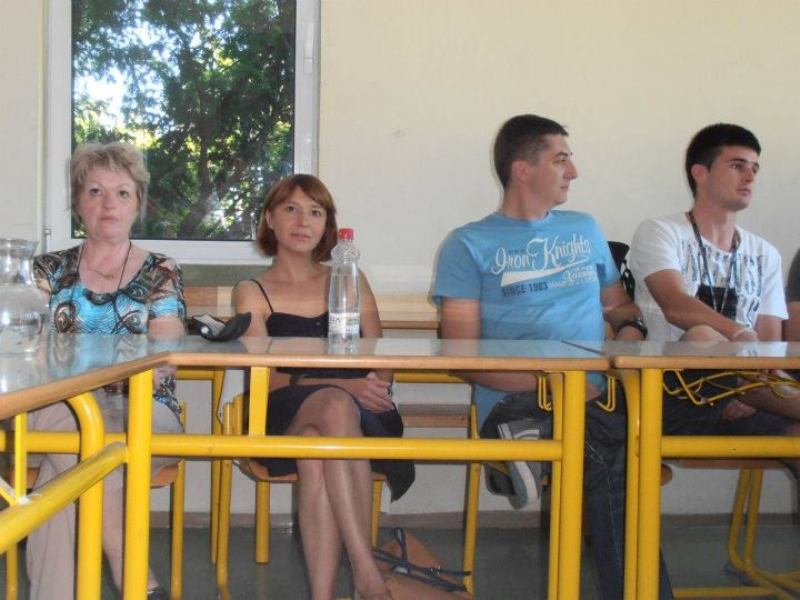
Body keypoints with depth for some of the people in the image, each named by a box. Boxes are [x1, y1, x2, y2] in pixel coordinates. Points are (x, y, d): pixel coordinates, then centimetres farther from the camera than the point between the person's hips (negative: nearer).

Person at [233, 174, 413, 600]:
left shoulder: (350, 281, 22)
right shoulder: (253, 293, 15)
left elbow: (381, 363, 15)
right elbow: (264, 379, -1)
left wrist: (375, 388, -11)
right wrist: (343, 387, -18)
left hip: (362, 415, 2)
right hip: (284, 422, -1)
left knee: (317, 451, -36)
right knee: (335, 406, -38)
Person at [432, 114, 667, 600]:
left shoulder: (585, 230, 24)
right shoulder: (469, 245, 9)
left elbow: (622, 308, 32)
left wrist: (631, 332, 6)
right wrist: (548, 382, -15)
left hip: (598, 396, 4)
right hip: (516, 400, -4)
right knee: (616, 449, -34)